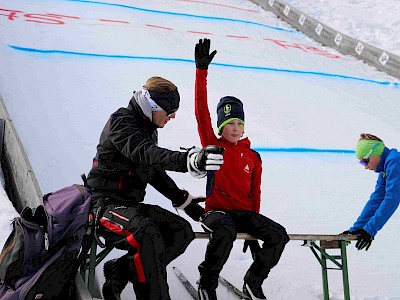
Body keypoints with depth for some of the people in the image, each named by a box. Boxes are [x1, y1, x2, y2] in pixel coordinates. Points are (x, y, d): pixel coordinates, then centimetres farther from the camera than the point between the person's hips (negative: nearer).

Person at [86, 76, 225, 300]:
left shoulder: (148, 130, 15)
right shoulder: (122, 121, -14)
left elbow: (155, 171, 28)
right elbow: (145, 154, -36)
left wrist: (184, 200, 21)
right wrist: (189, 160, -53)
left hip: (131, 203, 9)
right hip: (106, 202, -9)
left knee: (182, 231, -4)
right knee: (148, 234, -35)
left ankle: (120, 271, -7)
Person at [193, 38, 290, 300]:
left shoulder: (253, 157, 11)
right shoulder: (213, 146, 2)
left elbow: (255, 194, 14)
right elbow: (201, 113, -8)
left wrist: (254, 231, 9)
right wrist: (202, 70, -14)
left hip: (244, 212, 4)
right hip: (217, 210, -4)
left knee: (279, 235, -16)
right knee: (226, 232, -38)